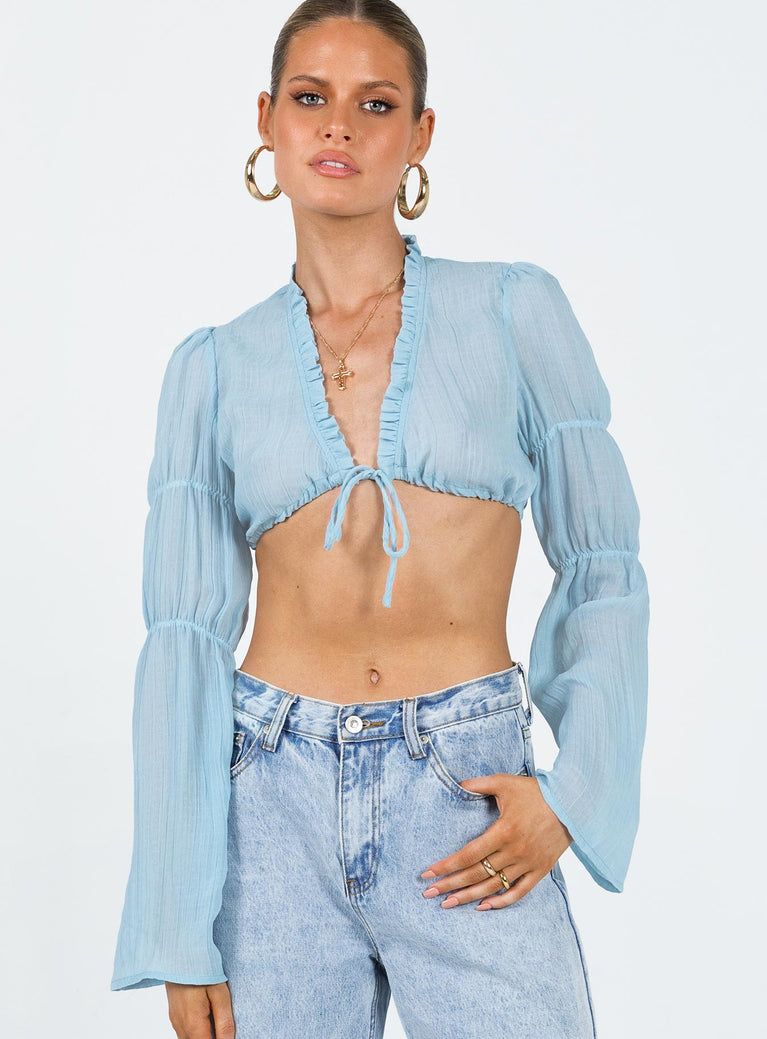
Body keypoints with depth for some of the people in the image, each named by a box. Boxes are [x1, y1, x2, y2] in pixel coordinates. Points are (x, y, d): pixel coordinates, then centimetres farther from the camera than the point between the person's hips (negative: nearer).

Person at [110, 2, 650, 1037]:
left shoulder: (515, 310, 3)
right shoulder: (214, 367, 6)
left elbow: (605, 570, 6)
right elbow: (186, 634, 3)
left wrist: (571, 792, -8)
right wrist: (180, 933, -1)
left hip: (469, 807, -1)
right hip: (274, 807, 1)